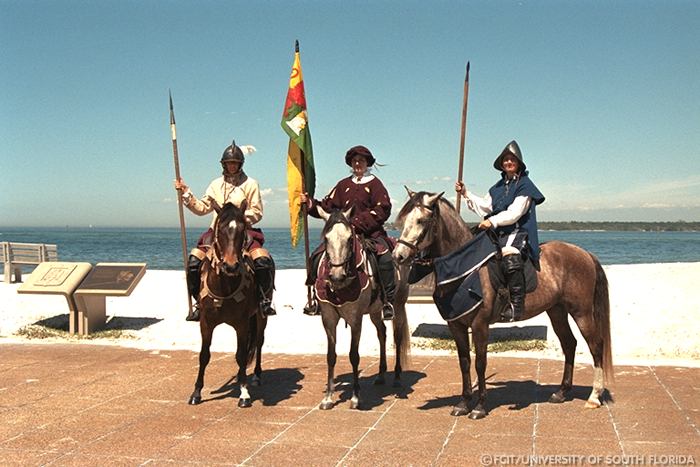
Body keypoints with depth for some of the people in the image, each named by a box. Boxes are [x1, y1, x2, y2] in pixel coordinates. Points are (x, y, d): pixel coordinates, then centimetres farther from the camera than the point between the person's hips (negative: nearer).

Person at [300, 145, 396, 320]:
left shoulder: (375, 184, 4)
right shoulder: (344, 185, 17)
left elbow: (382, 210, -6)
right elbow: (327, 206, 15)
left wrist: (358, 222, -15)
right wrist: (310, 203, -2)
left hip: (371, 233, -4)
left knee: (385, 258, -29)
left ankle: (389, 301, -19)